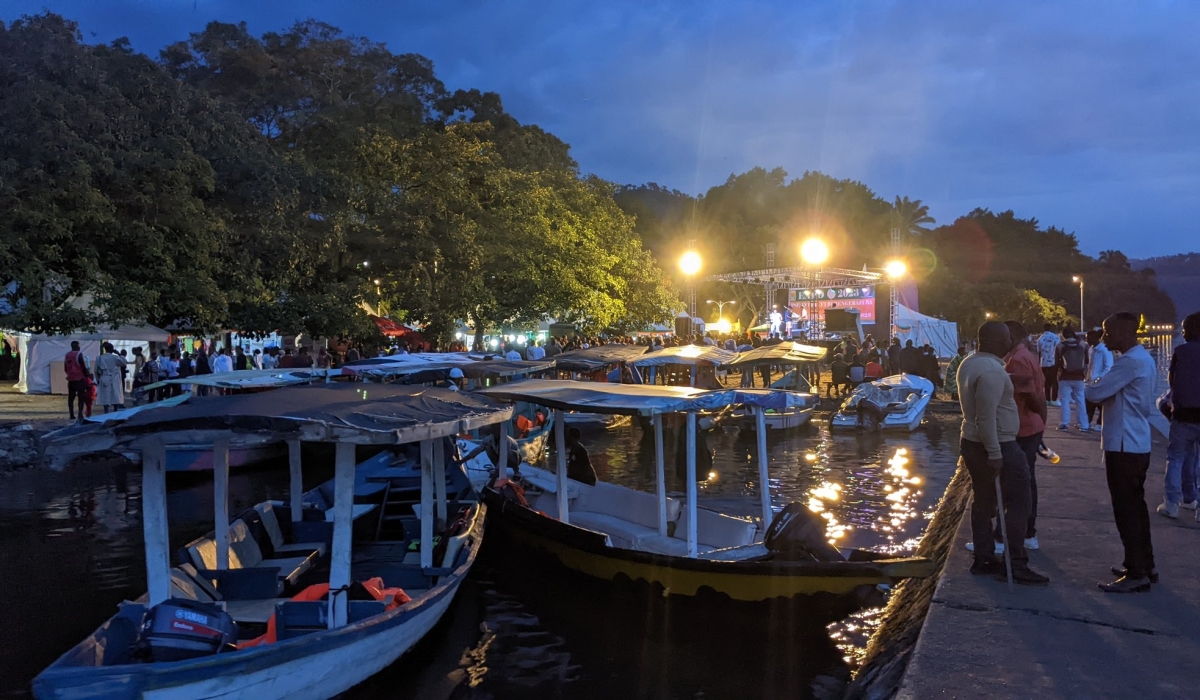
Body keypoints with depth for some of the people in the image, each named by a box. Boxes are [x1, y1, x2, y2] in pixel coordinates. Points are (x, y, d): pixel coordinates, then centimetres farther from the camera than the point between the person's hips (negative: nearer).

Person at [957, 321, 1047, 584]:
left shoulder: (969, 363, 8)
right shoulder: (992, 371, -22)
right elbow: (987, 417, -26)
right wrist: (994, 454, -24)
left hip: (972, 442, 9)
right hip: (997, 446, -9)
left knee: (983, 502, 13)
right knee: (1017, 503, 0)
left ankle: (983, 560, 20)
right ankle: (1016, 564, 4)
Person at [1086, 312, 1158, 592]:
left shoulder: (1130, 361, -20)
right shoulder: (1142, 358, 14)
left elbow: (1094, 393, -20)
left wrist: (1093, 384, 2)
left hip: (1124, 445, -10)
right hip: (1136, 443, 10)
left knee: (1126, 510, -3)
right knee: (1135, 507, 17)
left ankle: (1137, 574, 3)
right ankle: (1144, 565, 27)